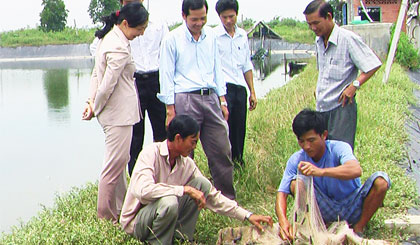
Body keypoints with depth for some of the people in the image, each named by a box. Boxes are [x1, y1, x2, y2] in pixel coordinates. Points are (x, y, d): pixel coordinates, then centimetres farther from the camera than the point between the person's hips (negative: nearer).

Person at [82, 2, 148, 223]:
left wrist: (92, 102, 6)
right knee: (115, 164, -2)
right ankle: (106, 216, 6)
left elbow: (96, 74, 13)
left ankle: (120, 208, 29)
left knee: (118, 162, 18)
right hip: (119, 114, -10)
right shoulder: (120, 48, -21)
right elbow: (107, 84, -21)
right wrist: (95, 108, -6)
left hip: (113, 112, 10)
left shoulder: (107, 38, 11)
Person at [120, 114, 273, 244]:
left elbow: (212, 196, 5)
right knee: (168, 202, -38)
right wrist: (185, 189, -31)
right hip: (137, 221, -6)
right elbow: (143, 190, -36)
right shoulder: (151, 153, -19)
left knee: (201, 183, -10)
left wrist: (247, 216, -2)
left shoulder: (187, 163, 0)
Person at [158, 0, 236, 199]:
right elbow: (166, 76, -3)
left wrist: (222, 101, 13)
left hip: (210, 98, 5)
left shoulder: (211, 36, 12)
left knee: (222, 151, 3)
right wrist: (170, 110, -7)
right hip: (185, 99, -4)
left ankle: (227, 198, 14)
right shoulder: (172, 39, -3)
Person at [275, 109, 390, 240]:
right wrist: (283, 221, -37)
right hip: (326, 211, 1)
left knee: (380, 180, -27)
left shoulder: (339, 148, -20)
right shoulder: (296, 160, -11)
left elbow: (356, 170, -42)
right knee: (296, 183, -23)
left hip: (352, 207, -1)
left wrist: (320, 171, -56)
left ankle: (358, 228, -10)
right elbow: (282, 193, -16)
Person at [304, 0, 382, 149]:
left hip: (341, 106, -7)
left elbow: (374, 65, -13)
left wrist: (354, 85, -19)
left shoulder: (348, 39, -14)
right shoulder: (319, 41, 11)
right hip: (321, 107, 7)